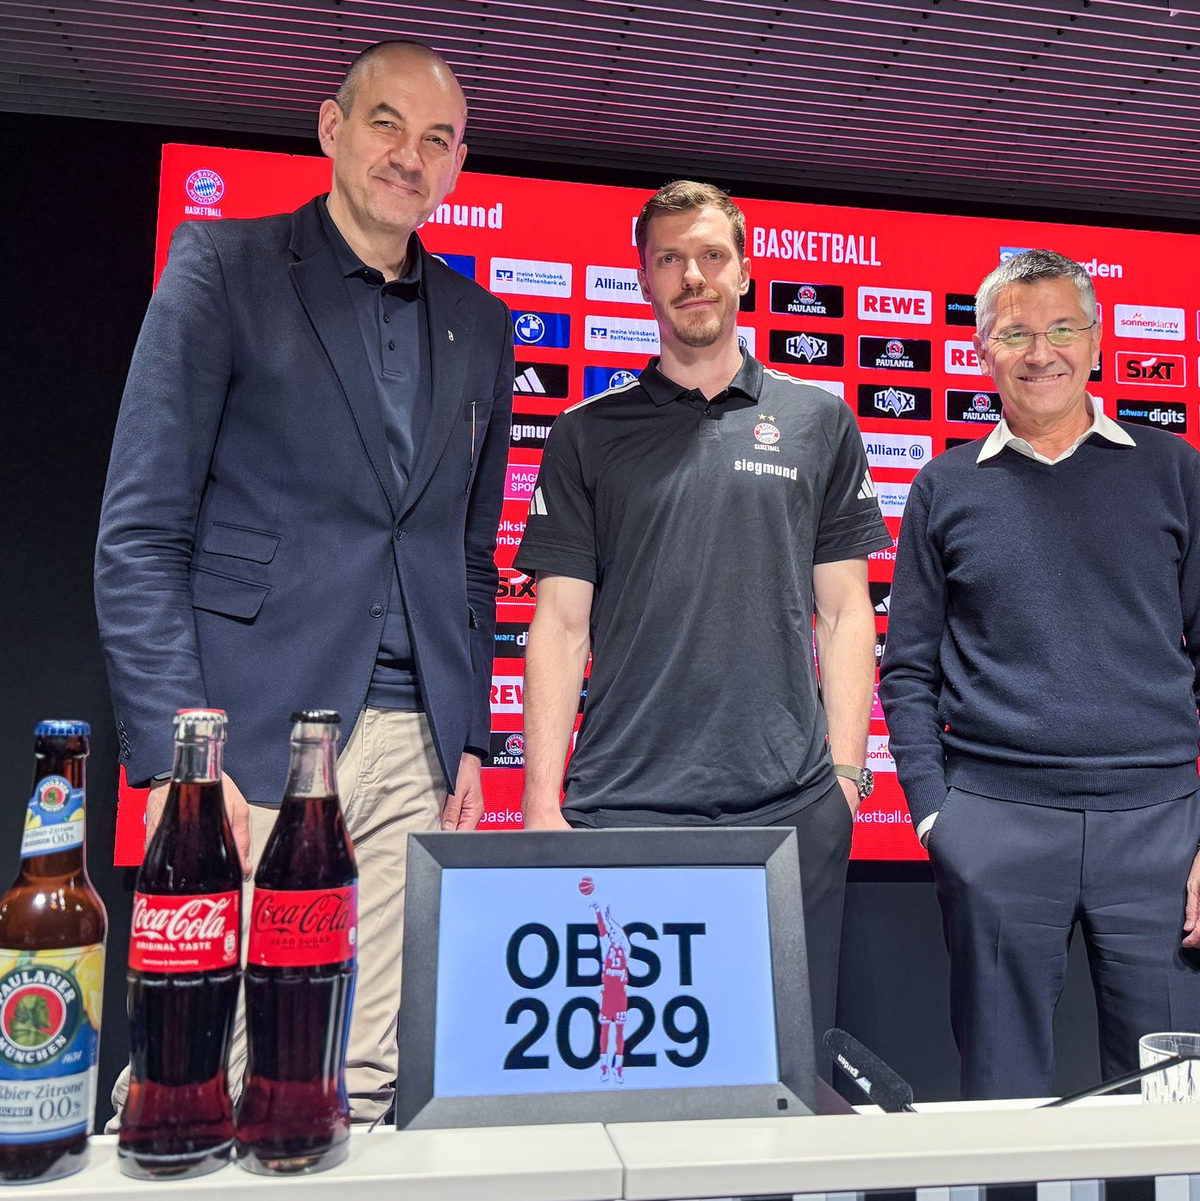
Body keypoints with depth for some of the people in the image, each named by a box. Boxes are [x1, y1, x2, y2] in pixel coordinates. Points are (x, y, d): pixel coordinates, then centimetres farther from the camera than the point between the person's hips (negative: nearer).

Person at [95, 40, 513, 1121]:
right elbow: (139, 532, -3)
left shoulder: (480, 325, 16)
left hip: (416, 752, 4)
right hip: (252, 740, -3)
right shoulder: (223, 264, 3)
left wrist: (468, 737, 10)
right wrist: (173, 755, -11)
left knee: (371, 1080, 6)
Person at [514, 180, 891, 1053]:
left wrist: (845, 770, 1)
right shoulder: (589, 433, 9)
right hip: (623, 803, 0)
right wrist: (541, 798, -2)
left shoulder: (818, 422, 11)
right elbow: (561, 622, 5)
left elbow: (845, 610, 10)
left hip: (791, 805, 1)